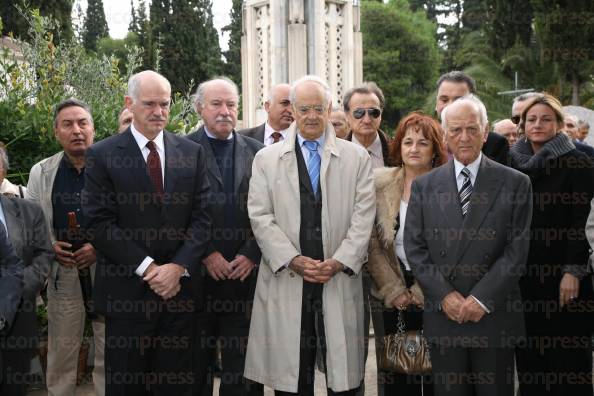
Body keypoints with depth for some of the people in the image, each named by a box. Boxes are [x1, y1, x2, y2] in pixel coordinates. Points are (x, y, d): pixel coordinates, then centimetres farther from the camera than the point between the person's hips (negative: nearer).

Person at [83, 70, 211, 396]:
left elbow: (201, 217, 3)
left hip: (179, 287, 3)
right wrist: (148, 268, -12)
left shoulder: (192, 153, 7)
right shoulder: (102, 155, -2)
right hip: (126, 290, -2)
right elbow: (100, 224, -8)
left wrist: (178, 267, -10)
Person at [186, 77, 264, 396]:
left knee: (242, 363, 6)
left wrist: (252, 255, -5)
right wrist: (205, 254, -9)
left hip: (246, 271, 2)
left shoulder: (257, 151, 9)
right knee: (196, 361, 9)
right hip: (199, 272, -2)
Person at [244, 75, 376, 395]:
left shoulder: (356, 157, 8)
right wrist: (294, 260, -10)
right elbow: (260, 216, 1)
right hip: (286, 281, 0)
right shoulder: (266, 158, 8)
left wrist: (339, 261, -10)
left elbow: (363, 216, 2)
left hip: (339, 280, 0)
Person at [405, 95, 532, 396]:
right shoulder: (424, 186, 6)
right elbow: (414, 248, 2)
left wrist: (482, 298, -12)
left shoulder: (515, 184, 0)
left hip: (495, 317, -1)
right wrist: (445, 295, -9)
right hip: (442, 314, 1)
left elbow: (517, 250, -5)